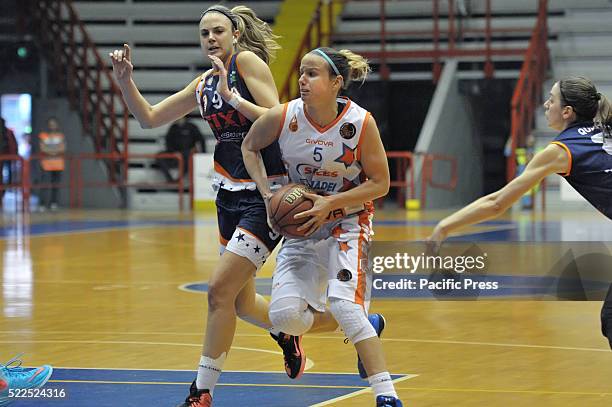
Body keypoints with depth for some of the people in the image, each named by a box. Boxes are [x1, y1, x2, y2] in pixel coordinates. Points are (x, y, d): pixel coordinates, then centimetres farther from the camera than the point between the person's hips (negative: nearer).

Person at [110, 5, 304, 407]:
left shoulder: (248, 61, -7)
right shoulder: (203, 85, 13)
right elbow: (150, 117, 18)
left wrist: (232, 96, -23)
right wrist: (126, 80, 3)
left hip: (267, 194, -8)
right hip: (232, 193, 8)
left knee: (220, 290, -13)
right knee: (241, 302, 14)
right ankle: (287, 336, 45)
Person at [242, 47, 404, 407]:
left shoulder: (361, 122, -19)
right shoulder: (283, 117, -13)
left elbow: (380, 183, -10)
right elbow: (250, 147, 8)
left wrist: (330, 204, -21)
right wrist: (268, 194, -5)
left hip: (348, 222, -4)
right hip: (302, 225, 4)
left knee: (343, 304, -25)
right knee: (285, 316, -10)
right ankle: (365, 325, 18)